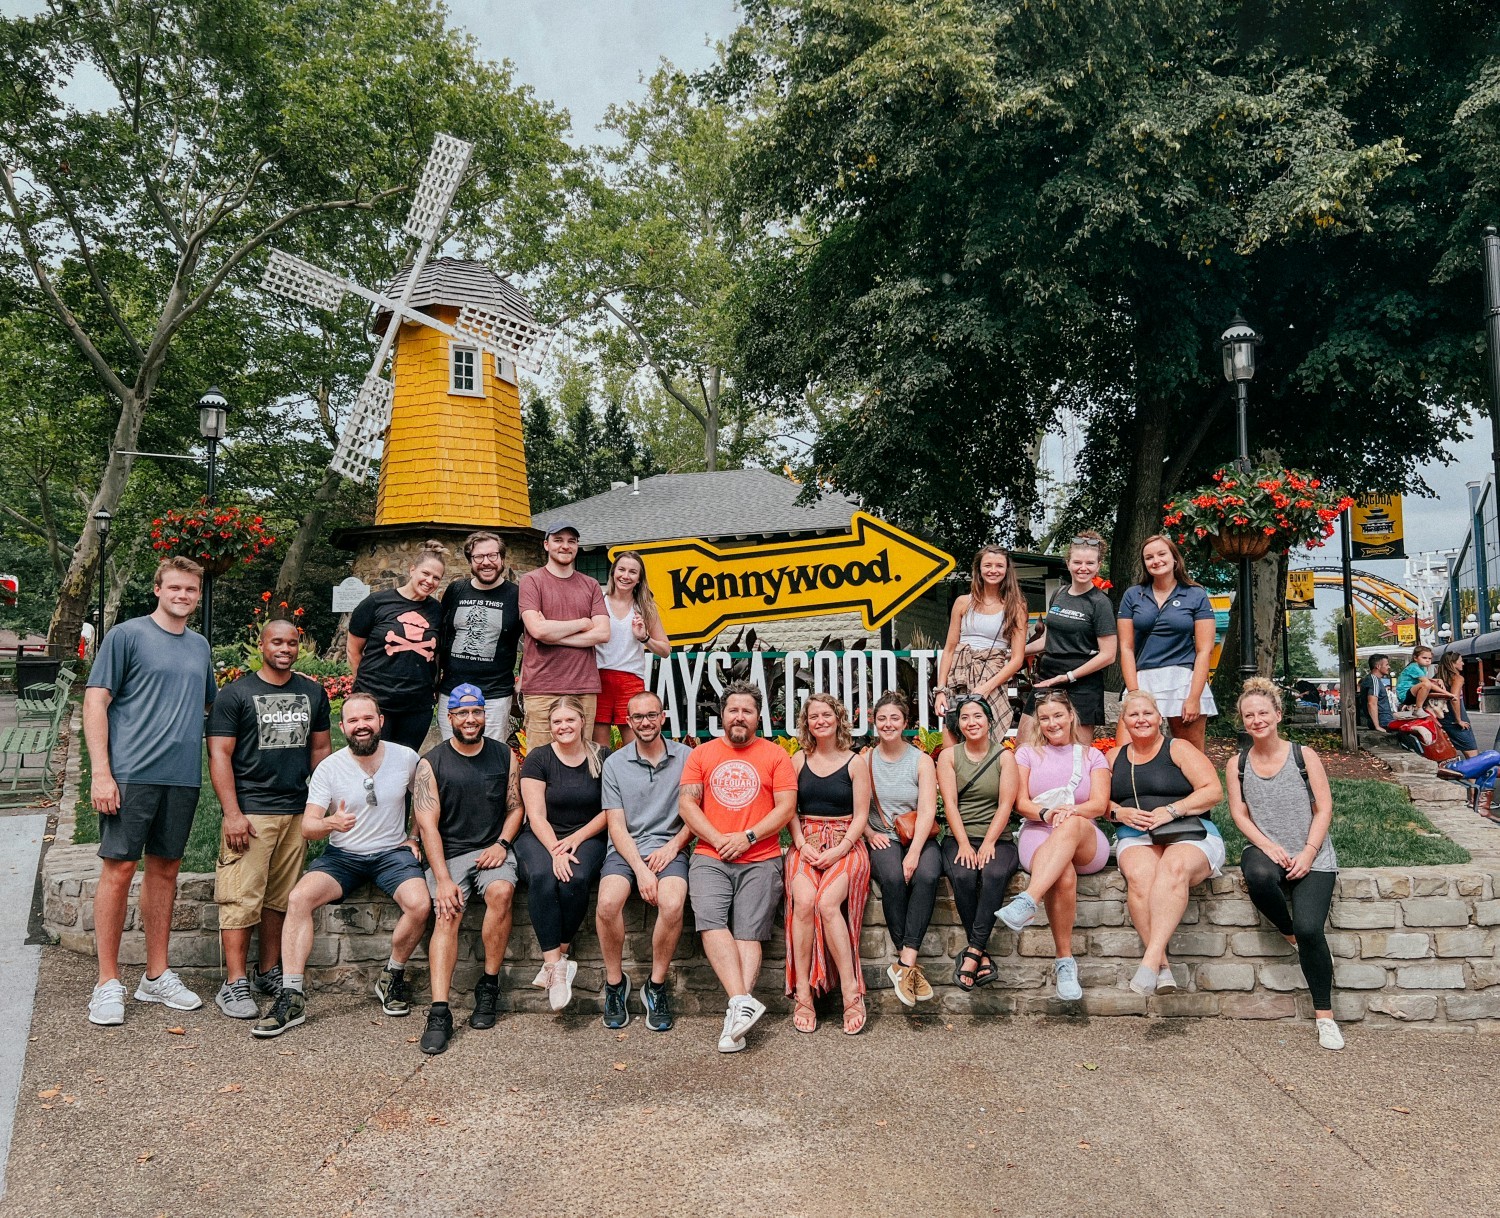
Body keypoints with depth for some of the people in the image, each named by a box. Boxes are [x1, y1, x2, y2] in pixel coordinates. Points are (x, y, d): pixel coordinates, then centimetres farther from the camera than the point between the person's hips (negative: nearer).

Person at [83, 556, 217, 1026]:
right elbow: (95, 702, -6)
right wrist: (101, 772, -12)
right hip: (131, 773, -5)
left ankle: (156, 976, 20)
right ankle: (108, 983, 9)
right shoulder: (127, 635, -2)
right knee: (118, 868, -2)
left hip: (183, 776, 5)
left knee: (165, 869, 11)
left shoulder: (200, 646, 15)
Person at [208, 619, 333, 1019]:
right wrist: (232, 814, -12)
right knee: (241, 898, -5)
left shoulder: (313, 693, 13)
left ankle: (270, 973, 19)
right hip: (250, 813, -4)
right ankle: (235, 984, 1)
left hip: (298, 812, 4)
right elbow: (219, 755, -4)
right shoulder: (235, 694, 0)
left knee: (281, 898, 9)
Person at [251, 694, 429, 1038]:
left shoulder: (407, 758, -3)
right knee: (298, 899, -27)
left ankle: (392, 978, -1)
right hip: (342, 855, 1)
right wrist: (329, 823, -30)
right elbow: (307, 827, -8)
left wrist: (415, 838, 5)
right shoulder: (329, 768, -5)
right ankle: (292, 996, -19)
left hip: (392, 852, 0)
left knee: (420, 904, -28)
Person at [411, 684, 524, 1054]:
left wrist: (501, 844, -6)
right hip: (448, 853, -1)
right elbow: (427, 825, -6)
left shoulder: (503, 755, 9)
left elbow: (515, 807, 14)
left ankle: (489, 986, -14)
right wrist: (443, 878, -16)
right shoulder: (431, 763, 1)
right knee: (447, 913, -26)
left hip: (493, 850, 1)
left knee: (501, 892, -29)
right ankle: (439, 1012, -29)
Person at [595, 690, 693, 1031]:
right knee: (608, 903, -29)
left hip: (669, 849, -1)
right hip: (625, 849, 1)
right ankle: (615, 983, -4)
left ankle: (656, 987, -7)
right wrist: (640, 869, -12)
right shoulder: (615, 763, 6)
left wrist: (674, 845, -9)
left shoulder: (686, 757, 5)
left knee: (672, 905, -31)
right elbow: (617, 827, 1)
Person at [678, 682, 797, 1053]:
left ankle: (736, 1011, -20)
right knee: (710, 921, -23)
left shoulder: (775, 754, 10)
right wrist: (719, 840, -7)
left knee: (749, 933, -16)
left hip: (760, 859, -1)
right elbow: (687, 803, 6)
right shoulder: (701, 754, 15)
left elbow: (786, 807, 3)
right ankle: (743, 1002, -26)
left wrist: (748, 837, -9)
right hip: (710, 856, 1)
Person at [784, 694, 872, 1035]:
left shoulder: (855, 763, 5)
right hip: (806, 843, 2)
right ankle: (803, 995, -22)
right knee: (803, 900, -28)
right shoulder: (798, 761, 12)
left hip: (845, 844, -2)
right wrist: (802, 844, -7)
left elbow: (860, 816, 1)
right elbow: (791, 811, 10)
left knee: (827, 902, -30)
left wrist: (838, 850, -12)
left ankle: (852, 992, -20)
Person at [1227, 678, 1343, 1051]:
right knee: (1258, 875, -38)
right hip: (1265, 851, 1)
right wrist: (1268, 846, -13)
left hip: (1312, 858, -1)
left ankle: (1324, 1015, -4)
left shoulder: (1304, 756, 3)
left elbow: (1324, 808, 0)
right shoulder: (1237, 764, 8)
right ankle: (1294, 937, -10)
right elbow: (1239, 813, 3)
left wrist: (1308, 852, -12)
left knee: (1309, 928, -22)